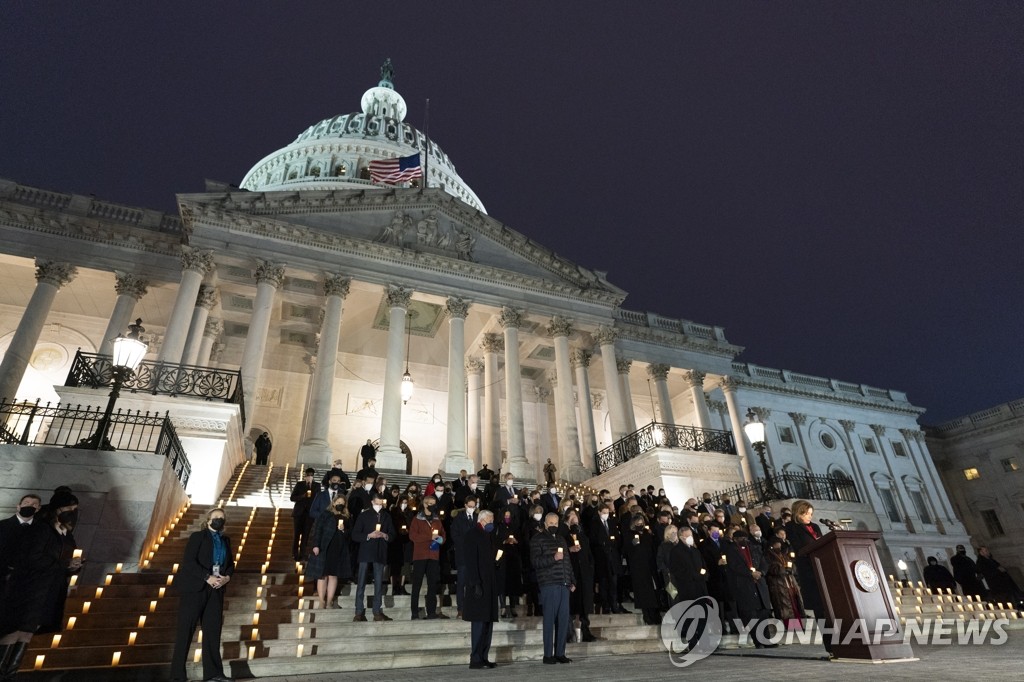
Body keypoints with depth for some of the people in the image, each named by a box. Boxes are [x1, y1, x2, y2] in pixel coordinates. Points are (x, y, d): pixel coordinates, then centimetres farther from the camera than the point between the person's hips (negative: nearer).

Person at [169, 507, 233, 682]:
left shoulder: (225, 540, 13)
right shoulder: (198, 536, -4)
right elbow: (188, 561, -15)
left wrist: (227, 577, -6)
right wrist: (208, 577, -21)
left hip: (215, 589, 5)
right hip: (195, 588, -5)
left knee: (213, 629, 7)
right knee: (186, 630, 1)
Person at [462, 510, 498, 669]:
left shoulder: (486, 536, 18)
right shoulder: (472, 535, -9)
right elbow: (470, 562, -17)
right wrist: (476, 584, -22)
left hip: (489, 586, 9)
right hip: (479, 586, -9)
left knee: (488, 622, 9)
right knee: (479, 622, -6)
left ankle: (483, 658, 15)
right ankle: (475, 659, 1)